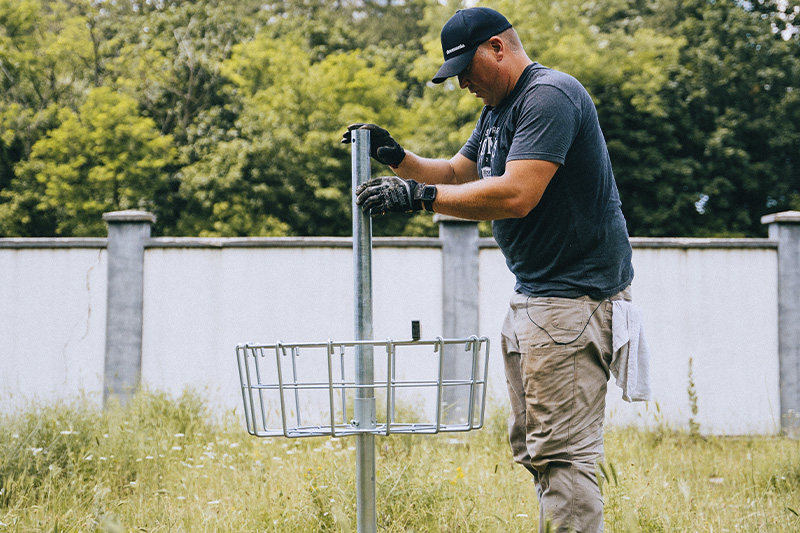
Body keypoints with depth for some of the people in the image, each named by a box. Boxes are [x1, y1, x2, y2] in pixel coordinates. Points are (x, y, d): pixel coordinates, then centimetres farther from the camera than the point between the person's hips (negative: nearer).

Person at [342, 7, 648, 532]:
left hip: (576, 296, -11)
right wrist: (396, 157, 9)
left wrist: (420, 197, -22)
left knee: (561, 450, -13)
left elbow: (516, 195, -25)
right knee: (531, 445, 13)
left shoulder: (550, 95, -15)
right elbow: (455, 174, 26)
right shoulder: (498, 111, 18)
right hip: (533, 294, 11)